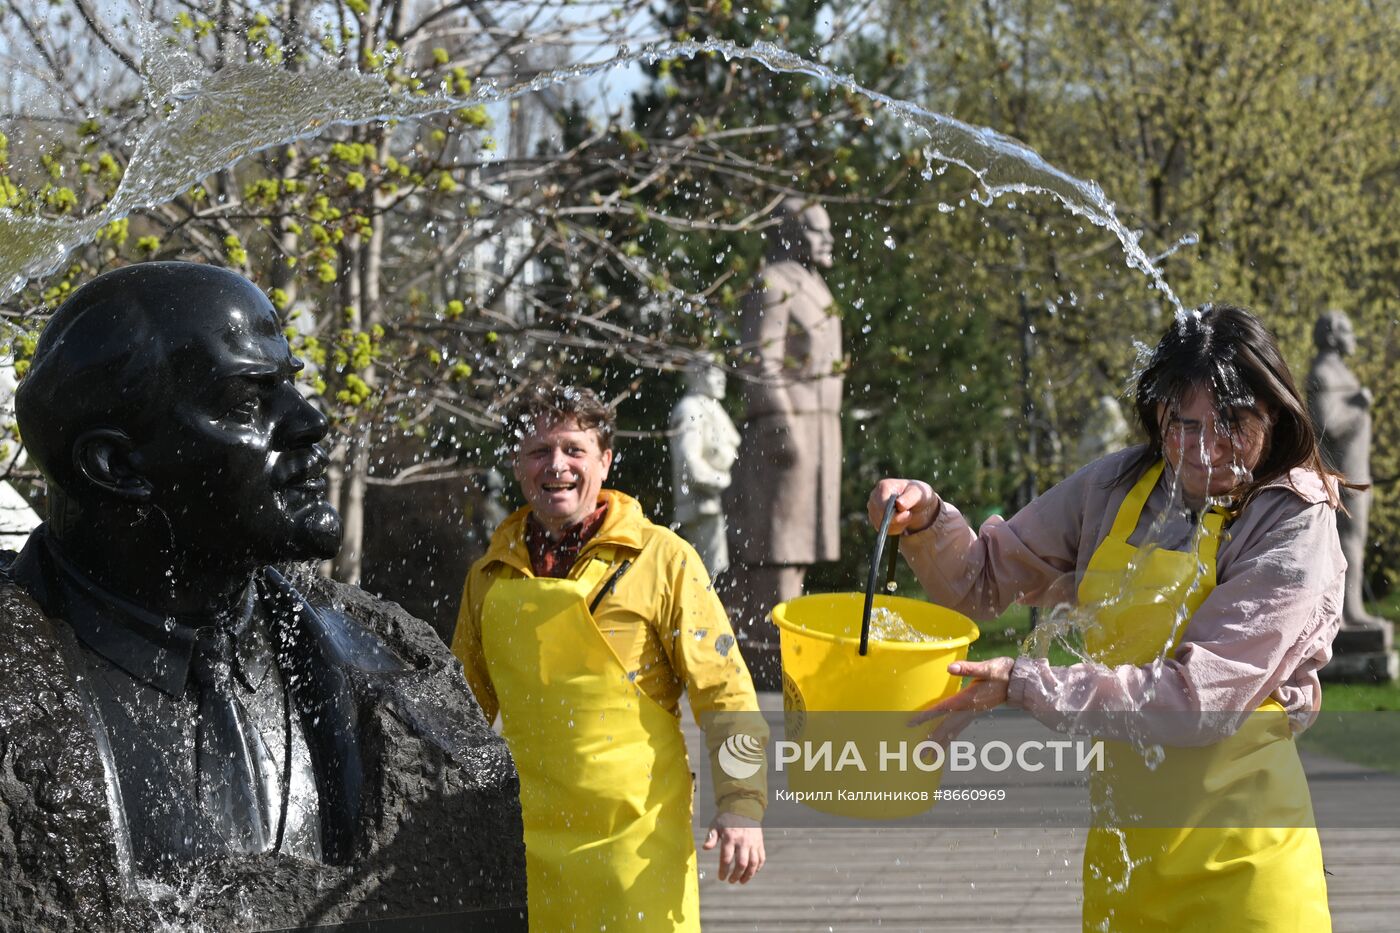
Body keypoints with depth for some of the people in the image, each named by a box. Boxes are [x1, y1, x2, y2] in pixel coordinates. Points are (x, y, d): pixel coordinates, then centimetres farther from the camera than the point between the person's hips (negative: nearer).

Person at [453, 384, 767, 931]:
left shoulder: (660, 559, -1)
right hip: (522, 839, 4)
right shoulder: (490, 576, 11)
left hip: (636, 834, -4)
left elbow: (724, 692, -2)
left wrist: (742, 808, -10)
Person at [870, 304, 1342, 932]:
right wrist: (926, 521, -10)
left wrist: (1022, 685, -25)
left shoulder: (1294, 531, -14)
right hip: (1116, 840, 5)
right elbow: (984, 580, 12)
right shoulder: (1117, 487, 2)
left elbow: (1198, 700, -22)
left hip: (1236, 862, -5)